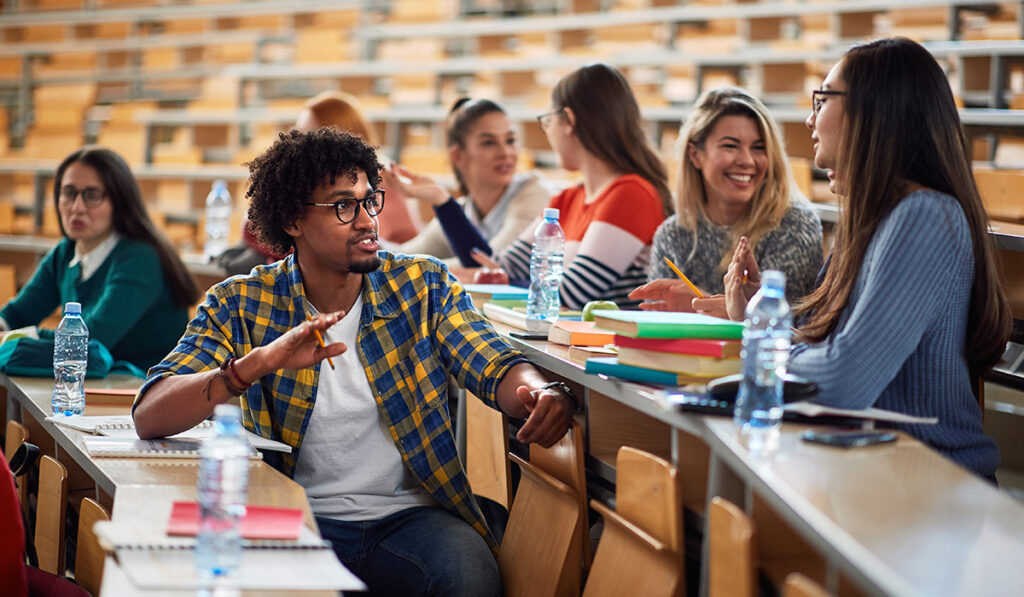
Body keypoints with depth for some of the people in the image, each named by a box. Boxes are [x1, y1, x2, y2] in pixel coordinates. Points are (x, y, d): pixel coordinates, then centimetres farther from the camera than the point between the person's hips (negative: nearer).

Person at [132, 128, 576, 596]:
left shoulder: (423, 285, 6)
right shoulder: (241, 306, 0)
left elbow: (496, 369, -5)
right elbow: (150, 416, -11)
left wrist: (539, 394, -31)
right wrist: (259, 362, -28)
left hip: (410, 516, 1)